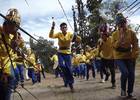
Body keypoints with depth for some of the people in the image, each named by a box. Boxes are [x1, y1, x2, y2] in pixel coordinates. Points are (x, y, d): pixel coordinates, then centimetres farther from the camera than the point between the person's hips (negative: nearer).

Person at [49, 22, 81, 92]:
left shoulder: (70, 34, -6)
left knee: (68, 68, -2)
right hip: (60, 53, 0)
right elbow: (51, 36, -21)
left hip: (68, 53, 0)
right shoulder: (59, 34, -4)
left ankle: (71, 84, 10)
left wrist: (76, 37, -36)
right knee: (62, 65, -23)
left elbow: (79, 40, -14)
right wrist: (52, 28, -33)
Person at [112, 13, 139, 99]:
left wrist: (134, 56, -6)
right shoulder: (115, 34, -4)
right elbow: (114, 46, -13)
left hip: (129, 57, 2)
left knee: (131, 74, 0)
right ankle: (123, 89, 6)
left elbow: (135, 45, -1)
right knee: (125, 72, -21)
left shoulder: (131, 33, -3)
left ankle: (130, 93, 18)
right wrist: (121, 38, -21)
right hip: (119, 57, -2)